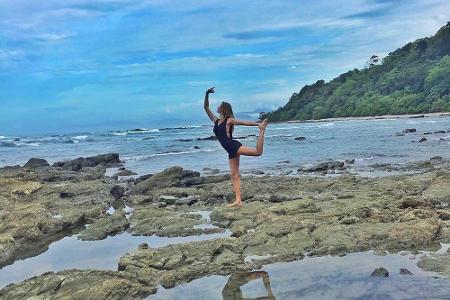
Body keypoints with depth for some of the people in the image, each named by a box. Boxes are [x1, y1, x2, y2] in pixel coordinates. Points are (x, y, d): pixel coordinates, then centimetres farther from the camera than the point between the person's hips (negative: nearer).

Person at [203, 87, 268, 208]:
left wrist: (258, 124, -13)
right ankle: (238, 200, 2)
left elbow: (245, 122, -4)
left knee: (258, 151, -27)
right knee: (234, 174, 2)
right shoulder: (216, 120, 17)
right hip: (231, 151, 6)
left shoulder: (230, 120, 0)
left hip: (234, 146, -6)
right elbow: (206, 108, 18)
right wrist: (207, 94, 9)